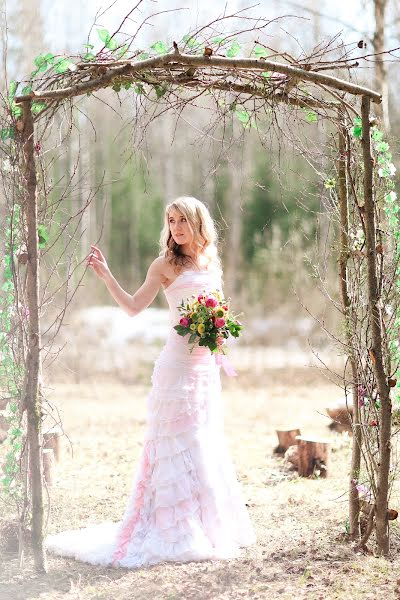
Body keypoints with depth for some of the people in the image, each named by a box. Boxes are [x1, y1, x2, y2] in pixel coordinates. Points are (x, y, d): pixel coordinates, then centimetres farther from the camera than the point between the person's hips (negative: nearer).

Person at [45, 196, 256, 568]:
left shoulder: (211, 262, 13)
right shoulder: (166, 265, -3)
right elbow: (134, 307, -8)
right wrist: (106, 276, -18)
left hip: (207, 365, 6)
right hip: (179, 362, -6)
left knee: (207, 445, 11)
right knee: (180, 443, -6)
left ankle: (208, 527, 21)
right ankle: (177, 533, -1)